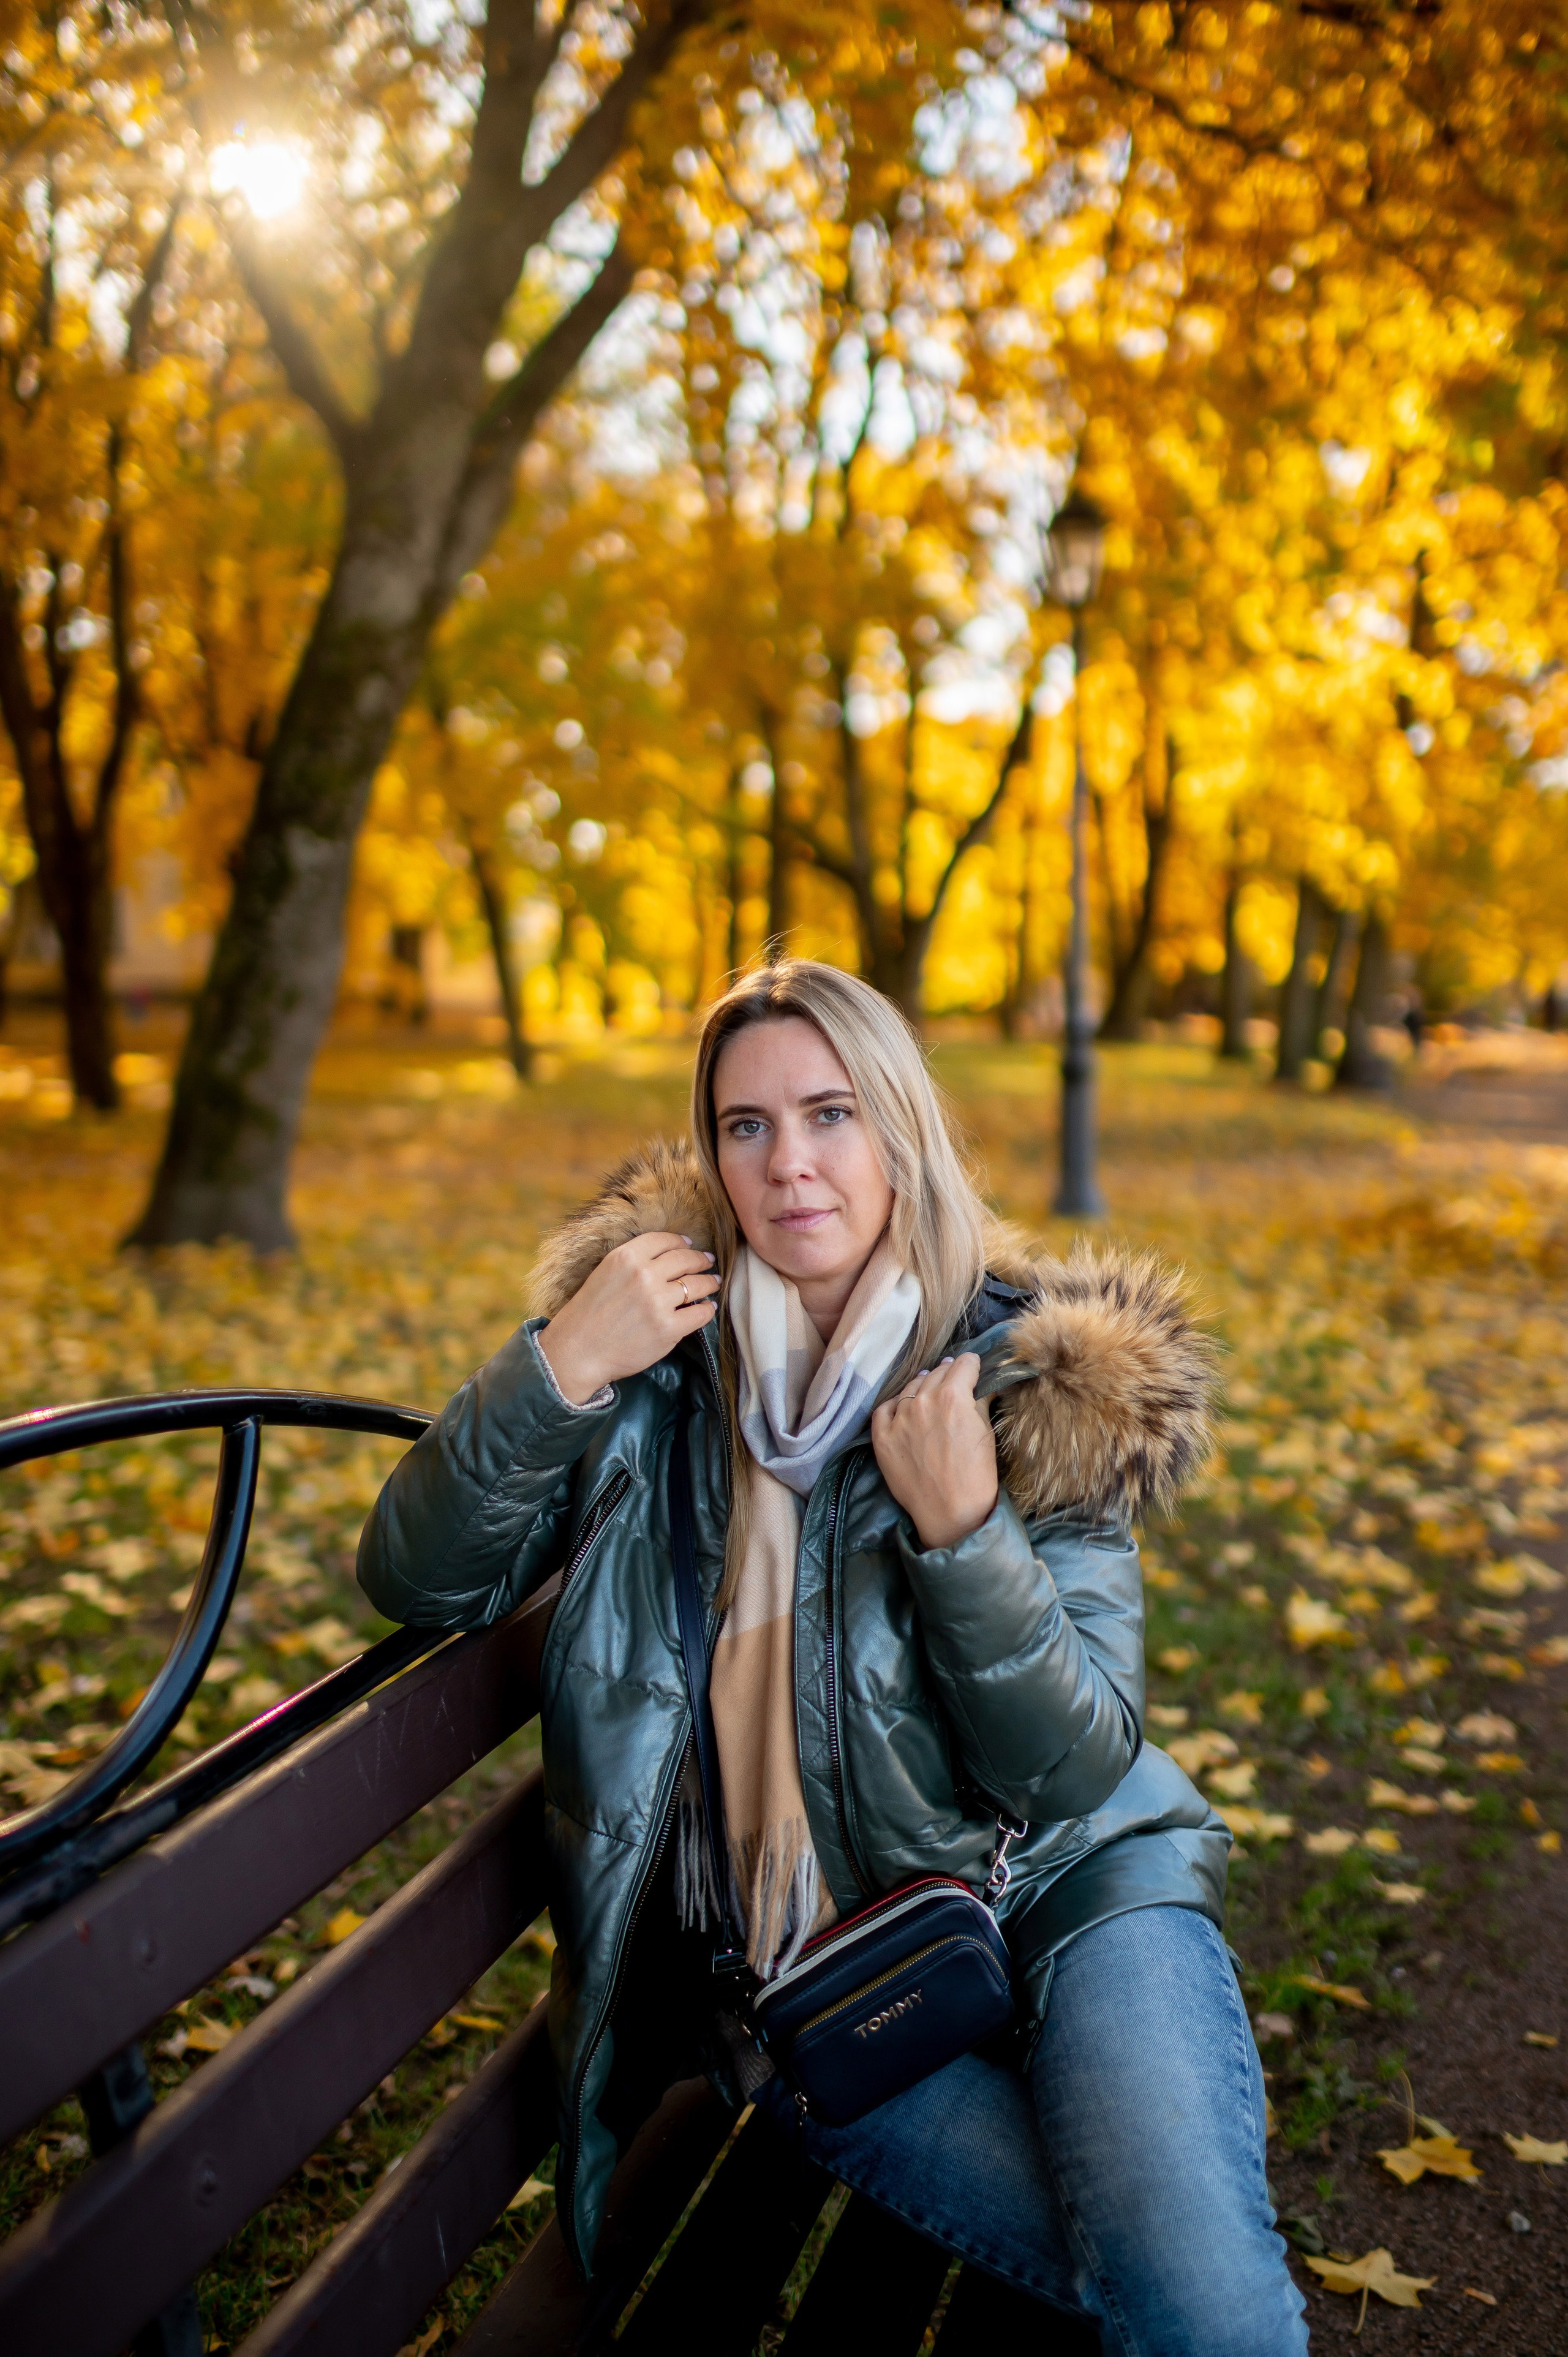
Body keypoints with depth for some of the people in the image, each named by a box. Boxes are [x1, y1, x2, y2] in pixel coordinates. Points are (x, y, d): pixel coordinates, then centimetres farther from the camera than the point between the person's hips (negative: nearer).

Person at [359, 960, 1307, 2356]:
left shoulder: (1033, 1380, -4)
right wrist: (560, 1366, -18)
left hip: (1064, 1889, 0)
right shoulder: (665, 1340, 0)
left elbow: (1077, 1773, -8)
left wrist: (962, 1528, -22)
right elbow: (418, 1583, -4)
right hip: (804, 1963, 0)